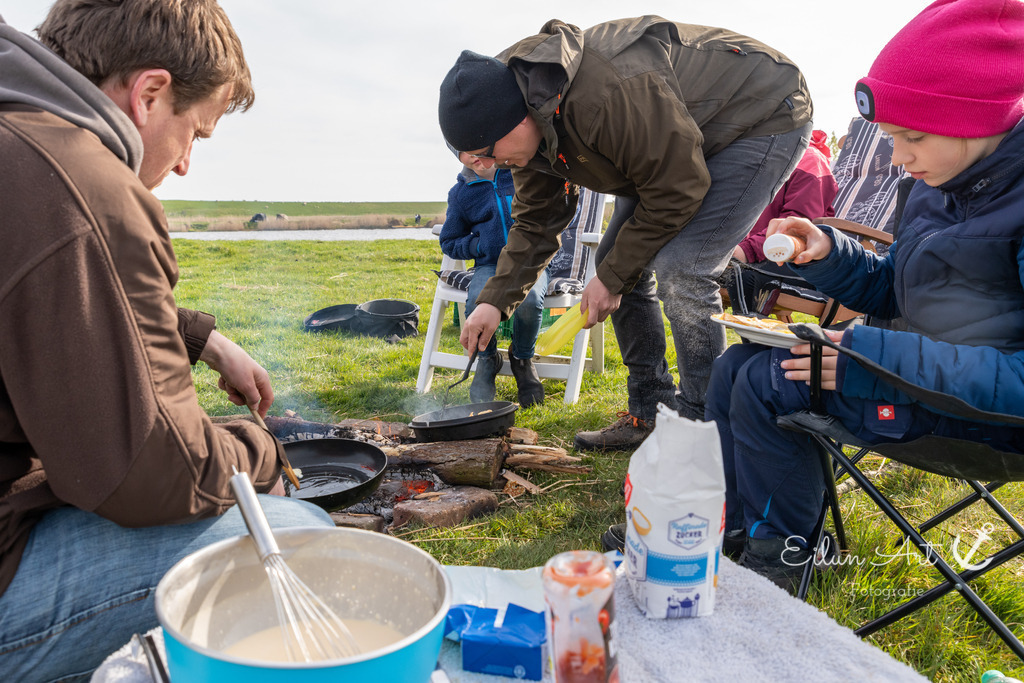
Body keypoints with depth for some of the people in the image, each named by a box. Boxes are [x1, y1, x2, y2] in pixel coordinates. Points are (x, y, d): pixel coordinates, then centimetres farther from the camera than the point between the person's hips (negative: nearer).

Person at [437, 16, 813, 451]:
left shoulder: (606, 94, -38)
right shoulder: (532, 124, -8)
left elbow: (677, 190, -29)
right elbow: (536, 223, 2)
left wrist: (613, 278, -21)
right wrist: (495, 301, -8)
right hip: (676, 146, 9)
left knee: (679, 272, -24)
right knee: (617, 261, 3)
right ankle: (650, 417, 13)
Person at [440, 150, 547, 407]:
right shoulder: (460, 192, 9)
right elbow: (449, 242, 19)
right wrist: (478, 245, -1)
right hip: (489, 265, 1)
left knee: (529, 300, -36)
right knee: (477, 303, -34)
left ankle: (522, 358, -3)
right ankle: (487, 359, 0)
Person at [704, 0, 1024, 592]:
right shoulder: (940, 187, 6)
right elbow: (890, 291, 17)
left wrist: (879, 359, -30)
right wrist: (827, 253, -2)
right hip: (929, 370, 9)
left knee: (766, 385, -19)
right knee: (737, 367, 8)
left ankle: (777, 563, 1)